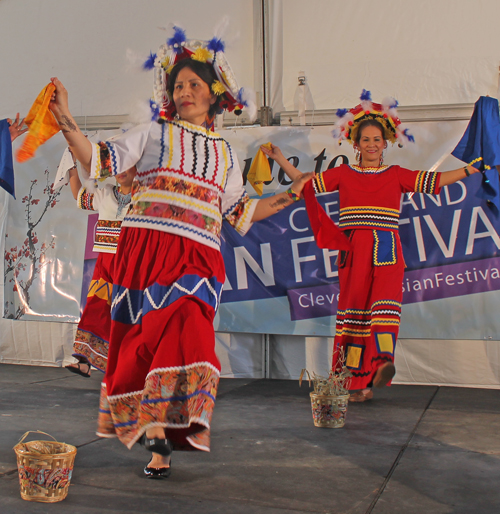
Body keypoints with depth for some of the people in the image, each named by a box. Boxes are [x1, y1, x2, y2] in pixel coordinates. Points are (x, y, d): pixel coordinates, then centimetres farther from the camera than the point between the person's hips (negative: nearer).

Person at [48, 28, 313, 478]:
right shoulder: (152, 134, 14)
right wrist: (65, 118, -6)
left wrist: (293, 194, 25)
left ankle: (157, 432, -11)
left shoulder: (225, 155, 21)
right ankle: (160, 438, 7)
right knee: (148, 338, -6)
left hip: (198, 259, 2)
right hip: (146, 249, -1)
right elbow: (101, 162, 4)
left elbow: (241, 213, 25)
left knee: (185, 329, -18)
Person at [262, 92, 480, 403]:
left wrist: (474, 169, 3)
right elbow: (305, 183, 12)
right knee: (355, 311, -1)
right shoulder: (343, 174, 12)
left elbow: (435, 181, 9)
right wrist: (280, 159, 5)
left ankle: (382, 365, -37)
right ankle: (358, 383, 4)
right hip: (353, 252, 0)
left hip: (386, 253, 0)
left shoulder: (397, 175, 12)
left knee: (386, 302, -22)